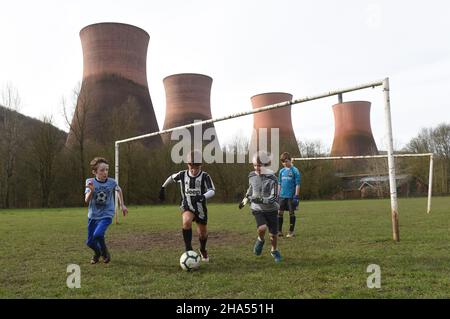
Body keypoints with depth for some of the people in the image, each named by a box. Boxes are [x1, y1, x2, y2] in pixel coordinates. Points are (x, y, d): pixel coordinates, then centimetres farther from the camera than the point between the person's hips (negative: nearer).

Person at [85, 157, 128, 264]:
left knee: (98, 234, -26)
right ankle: (97, 253, 44)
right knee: (90, 242, 9)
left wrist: (122, 205, 14)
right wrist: (91, 190, -36)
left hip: (106, 215, -2)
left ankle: (105, 253, 4)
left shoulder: (112, 182, -11)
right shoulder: (90, 182, -11)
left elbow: (119, 190, 12)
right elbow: (87, 200, -18)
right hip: (93, 216, 2)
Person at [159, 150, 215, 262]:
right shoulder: (182, 175, -9)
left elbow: (212, 191, -29)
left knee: (203, 234, 14)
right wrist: (162, 188, 15)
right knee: (187, 221, -34)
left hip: (200, 208, 0)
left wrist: (203, 196, -48)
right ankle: (188, 249, -21)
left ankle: (203, 250, 48)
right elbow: (171, 177, 12)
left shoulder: (204, 176, -18)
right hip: (187, 207, 0)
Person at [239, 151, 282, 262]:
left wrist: (261, 200, -34)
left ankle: (274, 251, 39)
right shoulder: (252, 176, -4)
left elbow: (274, 199, -21)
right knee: (262, 228, -25)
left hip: (271, 210, -1)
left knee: (273, 234, 8)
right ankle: (260, 240, 10)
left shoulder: (272, 179, -17)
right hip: (258, 209, 1)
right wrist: (245, 199, 20)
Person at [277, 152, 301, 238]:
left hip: (291, 196, -4)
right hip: (282, 195, 4)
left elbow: (297, 184, -7)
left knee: (291, 213, 4)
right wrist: (278, 194, 10)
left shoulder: (295, 170, -6)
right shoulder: (281, 171, 9)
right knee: (280, 212, 2)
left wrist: (296, 196, -12)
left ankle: (291, 232, 15)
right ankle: (279, 231, 10)